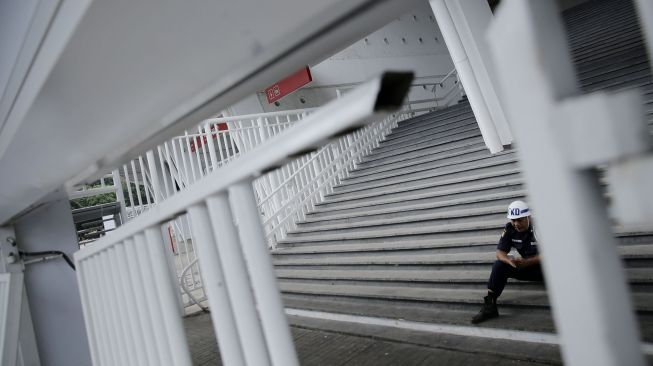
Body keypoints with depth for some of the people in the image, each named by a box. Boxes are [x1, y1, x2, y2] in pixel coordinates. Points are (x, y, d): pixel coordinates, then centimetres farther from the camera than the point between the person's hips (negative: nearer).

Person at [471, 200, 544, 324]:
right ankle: (489, 306, -14)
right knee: (499, 265, -16)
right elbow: (500, 252, -6)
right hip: (525, 265, 5)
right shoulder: (510, 229, -5)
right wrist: (509, 260, -30)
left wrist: (526, 262, -36)